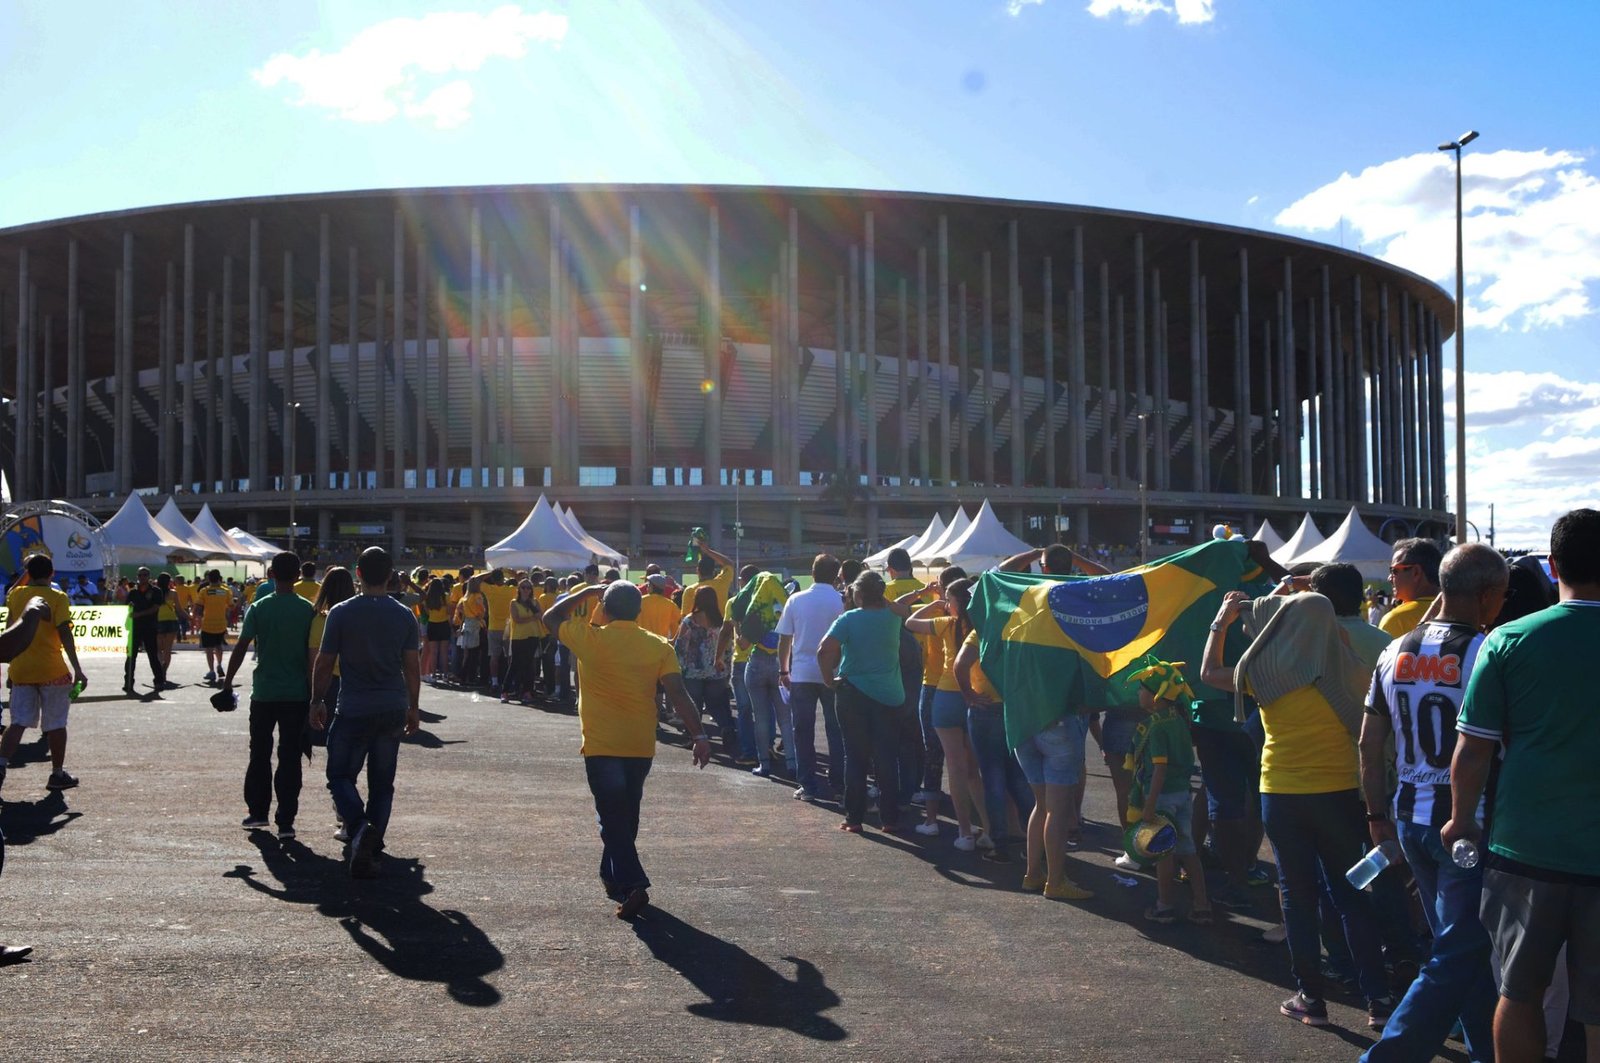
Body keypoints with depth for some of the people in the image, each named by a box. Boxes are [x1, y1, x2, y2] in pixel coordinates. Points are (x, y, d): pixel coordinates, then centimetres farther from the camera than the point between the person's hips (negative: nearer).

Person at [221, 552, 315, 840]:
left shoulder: (258, 608, -4)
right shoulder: (308, 610, -4)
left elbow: (241, 647, -5)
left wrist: (228, 681, 5)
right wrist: (314, 690, 6)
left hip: (264, 692, 0)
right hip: (297, 694, 0)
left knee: (259, 753, 16)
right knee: (290, 757, 2)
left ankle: (257, 812, 22)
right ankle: (285, 822, 0)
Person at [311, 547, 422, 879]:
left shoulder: (341, 613, -6)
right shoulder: (405, 615, 1)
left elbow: (324, 663, -2)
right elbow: (412, 666, 5)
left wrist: (317, 702, 10)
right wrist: (413, 707, 15)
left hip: (353, 711, -3)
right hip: (393, 710, 3)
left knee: (340, 775, 7)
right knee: (382, 783, 11)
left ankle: (360, 827, -19)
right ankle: (372, 846, 10)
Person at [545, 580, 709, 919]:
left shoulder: (590, 639, -7)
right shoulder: (659, 646, -3)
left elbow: (551, 617, 10)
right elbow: (678, 695, -11)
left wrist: (587, 592, 14)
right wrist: (698, 735, -12)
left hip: (602, 746, -3)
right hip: (641, 747, 3)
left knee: (613, 817, 0)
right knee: (626, 815, 20)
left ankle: (632, 885, -14)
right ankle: (613, 876, 33)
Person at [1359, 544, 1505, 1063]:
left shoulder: (1395, 652, 5)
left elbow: (1370, 742, 9)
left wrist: (1377, 814, 17)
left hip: (1411, 819, 7)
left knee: (1463, 946, 21)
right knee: (1455, 959, -1)